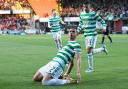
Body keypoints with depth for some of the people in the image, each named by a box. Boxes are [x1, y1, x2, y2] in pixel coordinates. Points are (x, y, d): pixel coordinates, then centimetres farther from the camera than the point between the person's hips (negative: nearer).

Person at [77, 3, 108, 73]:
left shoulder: (93, 14, -10)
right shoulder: (82, 14, 9)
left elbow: (102, 21, -5)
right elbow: (80, 23, 23)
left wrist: (104, 27, -20)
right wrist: (77, 31, 21)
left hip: (93, 34, -7)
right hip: (86, 35, 7)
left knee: (89, 50, -15)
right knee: (90, 51, 10)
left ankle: (90, 68, 1)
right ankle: (103, 48, 36)